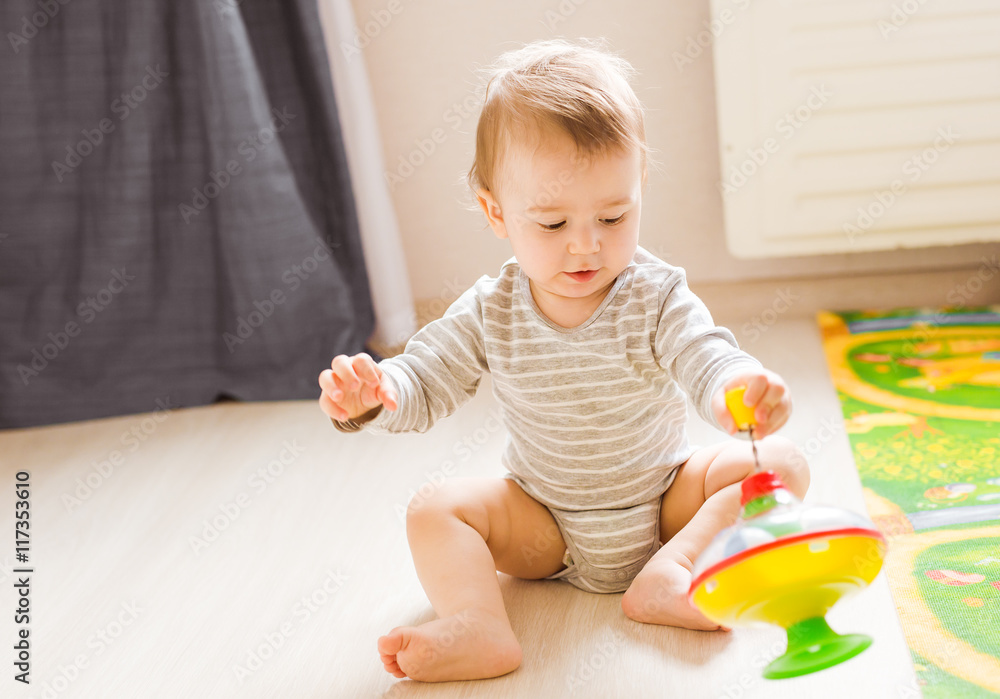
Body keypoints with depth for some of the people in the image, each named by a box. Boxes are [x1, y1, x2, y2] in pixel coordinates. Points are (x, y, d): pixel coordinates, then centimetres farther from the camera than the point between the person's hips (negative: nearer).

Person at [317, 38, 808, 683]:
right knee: (436, 509, -19)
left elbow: (706, 355, -31)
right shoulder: (491, 313, -9)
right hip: (544, 524, 1)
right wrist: (372, 394, -30)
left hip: (664, 499, -1)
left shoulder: (657, 297, -16)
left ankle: (669, 569, -30)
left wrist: (739, 390, -57)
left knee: (779, 462, -21)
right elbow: (425, 381, -5)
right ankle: (477, 627, -37)